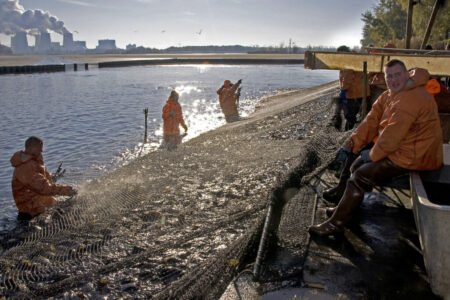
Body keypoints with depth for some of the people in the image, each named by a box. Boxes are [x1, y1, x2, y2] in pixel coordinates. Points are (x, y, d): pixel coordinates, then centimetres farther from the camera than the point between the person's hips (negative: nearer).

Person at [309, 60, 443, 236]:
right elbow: (372, 122, 6)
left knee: (361, 176, -14)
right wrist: (350, 144, -2)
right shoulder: (389, 96, 9)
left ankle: (336, 223, -5)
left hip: (411, 157, -10)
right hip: (399, 149, 10)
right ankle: (346, 207, 26)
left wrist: (374, 154, -15)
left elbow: (394, 133, -27)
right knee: (358, 165, 13)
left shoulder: (411, 98, -24)